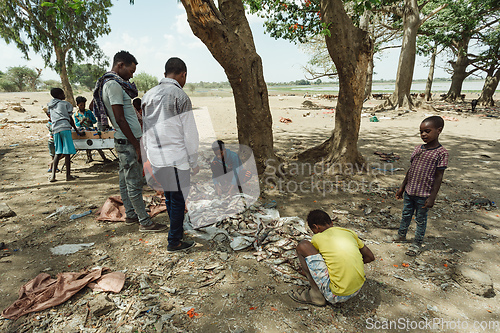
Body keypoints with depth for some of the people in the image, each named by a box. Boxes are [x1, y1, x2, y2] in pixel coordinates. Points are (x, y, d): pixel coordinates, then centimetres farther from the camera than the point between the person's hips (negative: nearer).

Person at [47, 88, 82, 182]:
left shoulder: (50, 106, 23)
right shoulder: (65, 104, 6)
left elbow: (51, 118, 24)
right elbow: (70, 118, 7)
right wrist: (76, 130, 15)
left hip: (55, 129, 6)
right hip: (65, 127, -6)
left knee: (58, 152, 8)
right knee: (67, 152, -4)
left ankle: (53, 176, 1)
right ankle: (68, 175, -2)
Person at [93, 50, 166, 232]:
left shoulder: (113, 84, 17)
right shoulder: (113, 85, -15)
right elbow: (120, 119, -21)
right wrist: (136, 146, -19)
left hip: (125, 141, 10)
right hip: (128, 142, -10)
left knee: (125, 181, 15)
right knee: (134, 183, -5)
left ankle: (130, 215, 26)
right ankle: (145, 222, 3)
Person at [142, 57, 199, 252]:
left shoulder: (148, 96, 10)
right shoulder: (180, 97, -11)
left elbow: (145, 131, 15)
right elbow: (189, 133, -10)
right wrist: (194, 162, -2)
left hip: (155, 158, 7)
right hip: (175, 157, -7)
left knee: (169, 197, 20)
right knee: (178, 199, 5)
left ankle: (177, 230, 37)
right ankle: (174, 242, 16)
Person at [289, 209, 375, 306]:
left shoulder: (318, 238, -1)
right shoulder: (350, 233, 9)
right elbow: (370, 257, 22)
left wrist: (305, 271, 40)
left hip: (336, 295, -6)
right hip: (357, 290, 6)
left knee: (303, 246, -2)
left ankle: (316, 294, 4)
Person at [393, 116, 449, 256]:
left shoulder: (441, 153, -13)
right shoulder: (418, 148, 4)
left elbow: (438, 177, -12)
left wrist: (432, 197, -14)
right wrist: (402, 187, 14)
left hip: (424, 194, -5)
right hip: (409, 191, 5)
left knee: (421, 219, 10)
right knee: (406, 214, 20)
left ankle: (417, 244, 25)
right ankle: (401, 234, 40)